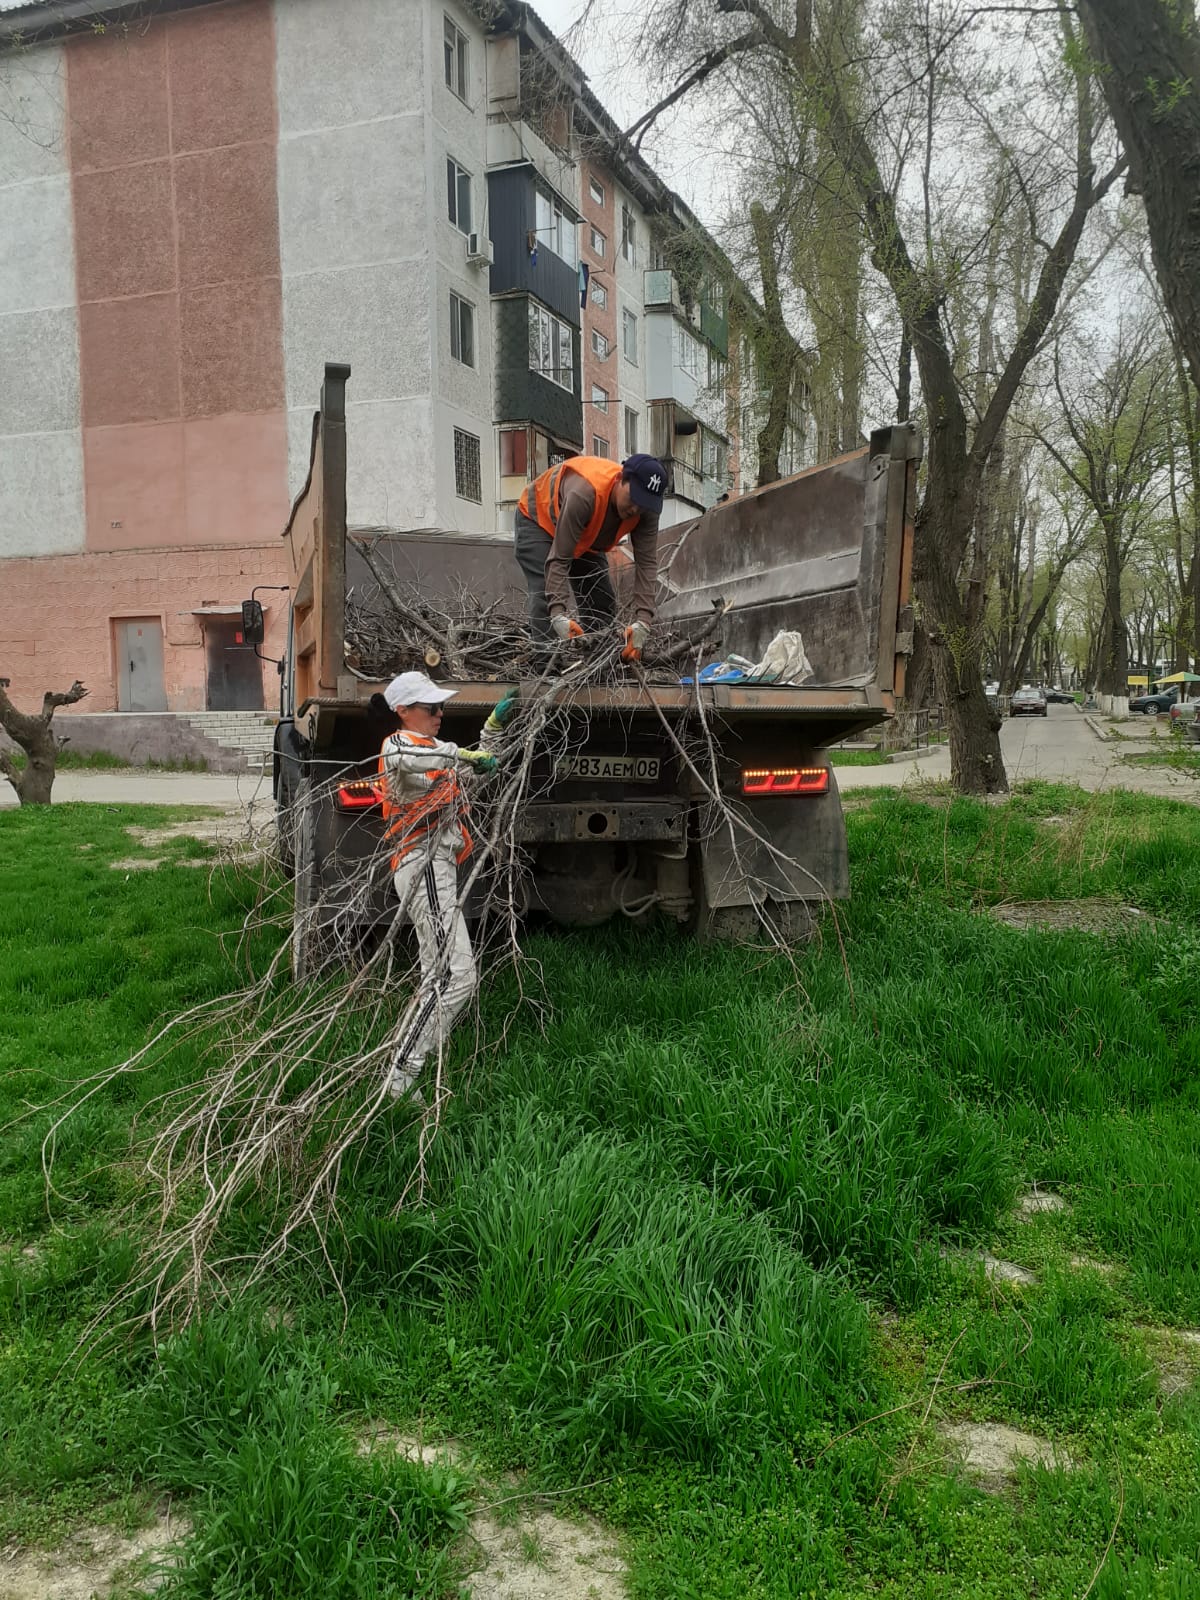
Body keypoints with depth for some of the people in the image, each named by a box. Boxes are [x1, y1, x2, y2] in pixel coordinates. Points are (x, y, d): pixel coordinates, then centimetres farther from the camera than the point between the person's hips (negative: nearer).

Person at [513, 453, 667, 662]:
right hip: (539, 519, -6)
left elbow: (647, 563, -30)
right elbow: (558, 560, -42)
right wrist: (559, 615, -53)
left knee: (603, 604, 1)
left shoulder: (646, 507, -27)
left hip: (585, 535, 6)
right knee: (546, 600, -25)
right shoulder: (584, 494, -44)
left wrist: (642, 623, -41)